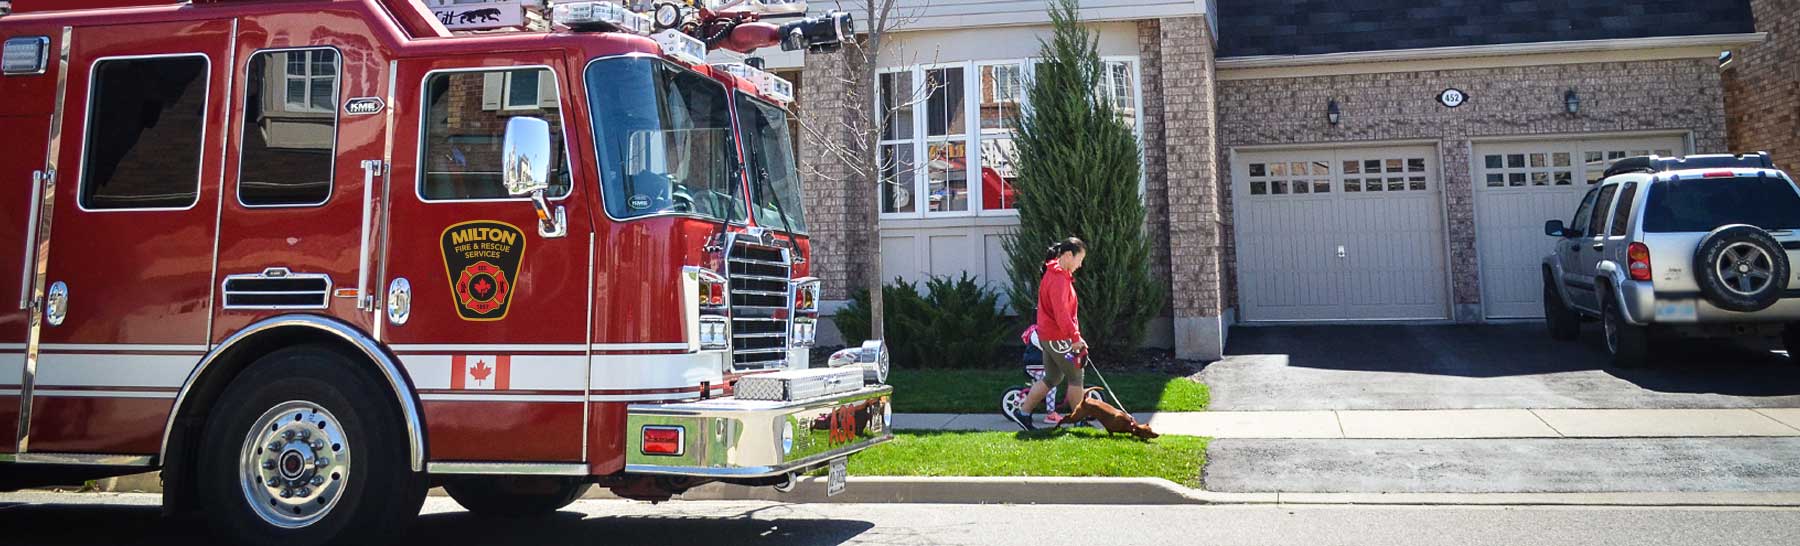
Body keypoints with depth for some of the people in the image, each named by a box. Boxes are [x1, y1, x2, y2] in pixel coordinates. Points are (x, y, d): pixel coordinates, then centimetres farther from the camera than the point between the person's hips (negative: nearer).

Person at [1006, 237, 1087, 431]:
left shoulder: (1054, 274, 14)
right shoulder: (1059, 279, -20)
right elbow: (1061, 314, -25)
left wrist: (1074, 334, 22)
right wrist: (1076, 337, -23)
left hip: (1047, 335, 10)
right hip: (1058, 338, -10)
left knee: (1051, 378, 17)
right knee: (1075, 377, 2)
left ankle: (1023, 412, 18)